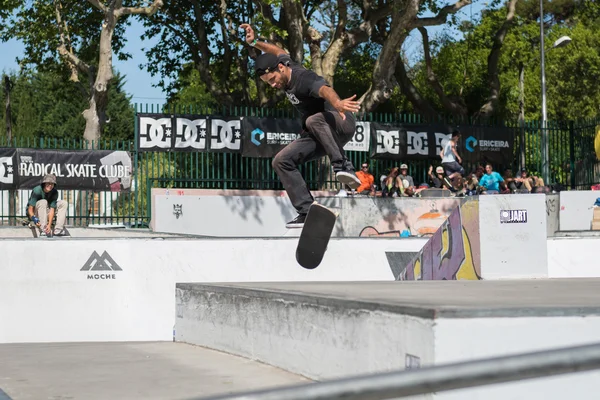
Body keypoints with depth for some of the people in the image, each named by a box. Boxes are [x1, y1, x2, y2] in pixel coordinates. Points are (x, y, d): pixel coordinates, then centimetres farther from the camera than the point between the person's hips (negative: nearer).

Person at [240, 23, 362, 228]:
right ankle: (307, 212, -12)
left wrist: (337, 103, -71)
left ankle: (343, 166, -41)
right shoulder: (283, 64, -2)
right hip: (317, 135, 9)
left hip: (341, 124, -9)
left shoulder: (302, 78, -27)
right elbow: (279, 52, 24)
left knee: (314, 120, -41)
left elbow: (324, 89, -50)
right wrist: (255, 42, 21)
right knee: (282, 161, -7)